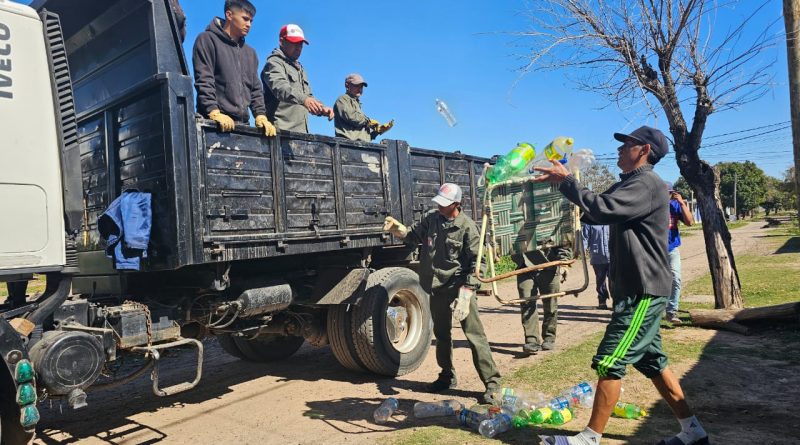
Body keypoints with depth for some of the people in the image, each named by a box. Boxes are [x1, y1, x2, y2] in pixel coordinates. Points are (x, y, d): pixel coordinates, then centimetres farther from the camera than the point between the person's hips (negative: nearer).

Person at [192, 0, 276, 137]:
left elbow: (255, 89, 20)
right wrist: (214, 113, -21)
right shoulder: (208, 40, 4)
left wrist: (261, 115, 3)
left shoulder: (250, 53, 24)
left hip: (243, 123, 6)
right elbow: (203, 80, -8)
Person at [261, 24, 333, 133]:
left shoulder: (299, 68, 27)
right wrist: (303, 99, -39)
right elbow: (280, 87, -21)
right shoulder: (274, 62, -1)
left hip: (301, 132, 8)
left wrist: (322, 108, 7)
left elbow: (308, 96, 29)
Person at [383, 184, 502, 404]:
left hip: (460, 286, -6)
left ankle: (492, 382, 1)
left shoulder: (467, 227, -13)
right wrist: (398, 229, -3)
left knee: (475, 335, -8)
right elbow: (414, 235, 18)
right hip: (438, 287, 6)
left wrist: (466, 289, -20)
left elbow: (476, 262, -12)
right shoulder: (432, 218, 3)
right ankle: (447, 376, 36)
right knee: (441, 333, 18)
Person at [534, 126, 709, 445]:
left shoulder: (646, 183, -15)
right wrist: (565, 182, 2)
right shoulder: (628, 184, 18)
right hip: (635, 290, 10)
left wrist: (566, 181, -18)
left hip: (644, 291, -10)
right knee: (651, 361, 16)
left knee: (609, 362, -7)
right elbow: (599, 211, 15)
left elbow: (601, 209, -29)